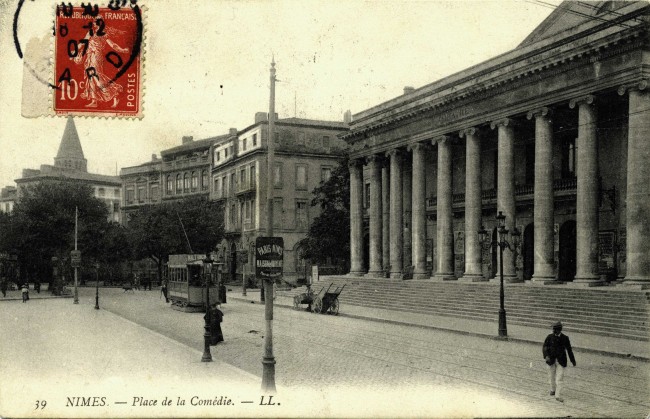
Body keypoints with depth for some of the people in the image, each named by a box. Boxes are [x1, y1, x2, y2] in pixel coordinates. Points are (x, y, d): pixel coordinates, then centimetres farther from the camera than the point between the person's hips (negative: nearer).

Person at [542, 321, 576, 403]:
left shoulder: (565, 338, -5)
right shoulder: (550, 337, -4)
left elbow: (569, 350, 4)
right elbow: (544, 347, -6)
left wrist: (573, 361, 10)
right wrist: (546, 356, -24)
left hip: (561, 361, -2)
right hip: (551, 360, 2)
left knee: (559, 378, -8)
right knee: (552, 377, 16)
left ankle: (558, 395, -7)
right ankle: (553, 390, 38)